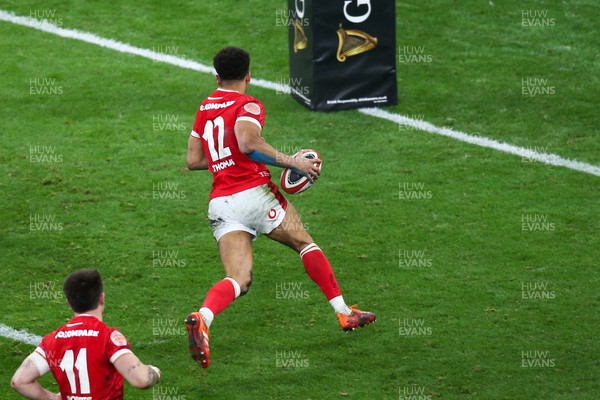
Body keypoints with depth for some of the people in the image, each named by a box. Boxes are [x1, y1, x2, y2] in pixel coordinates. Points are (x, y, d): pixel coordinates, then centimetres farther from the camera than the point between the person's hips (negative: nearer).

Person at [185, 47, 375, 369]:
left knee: (238, 280, -4)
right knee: (305, 244, 15)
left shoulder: (205, 107, 18)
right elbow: (248, 142, -23)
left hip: (220, 205, 5)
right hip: (254, 193, -5)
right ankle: (344, 313, 15)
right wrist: (291, 162, -17)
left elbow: (193, 160, 20)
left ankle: (202, 319, -32)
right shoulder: (247, 106, -3)